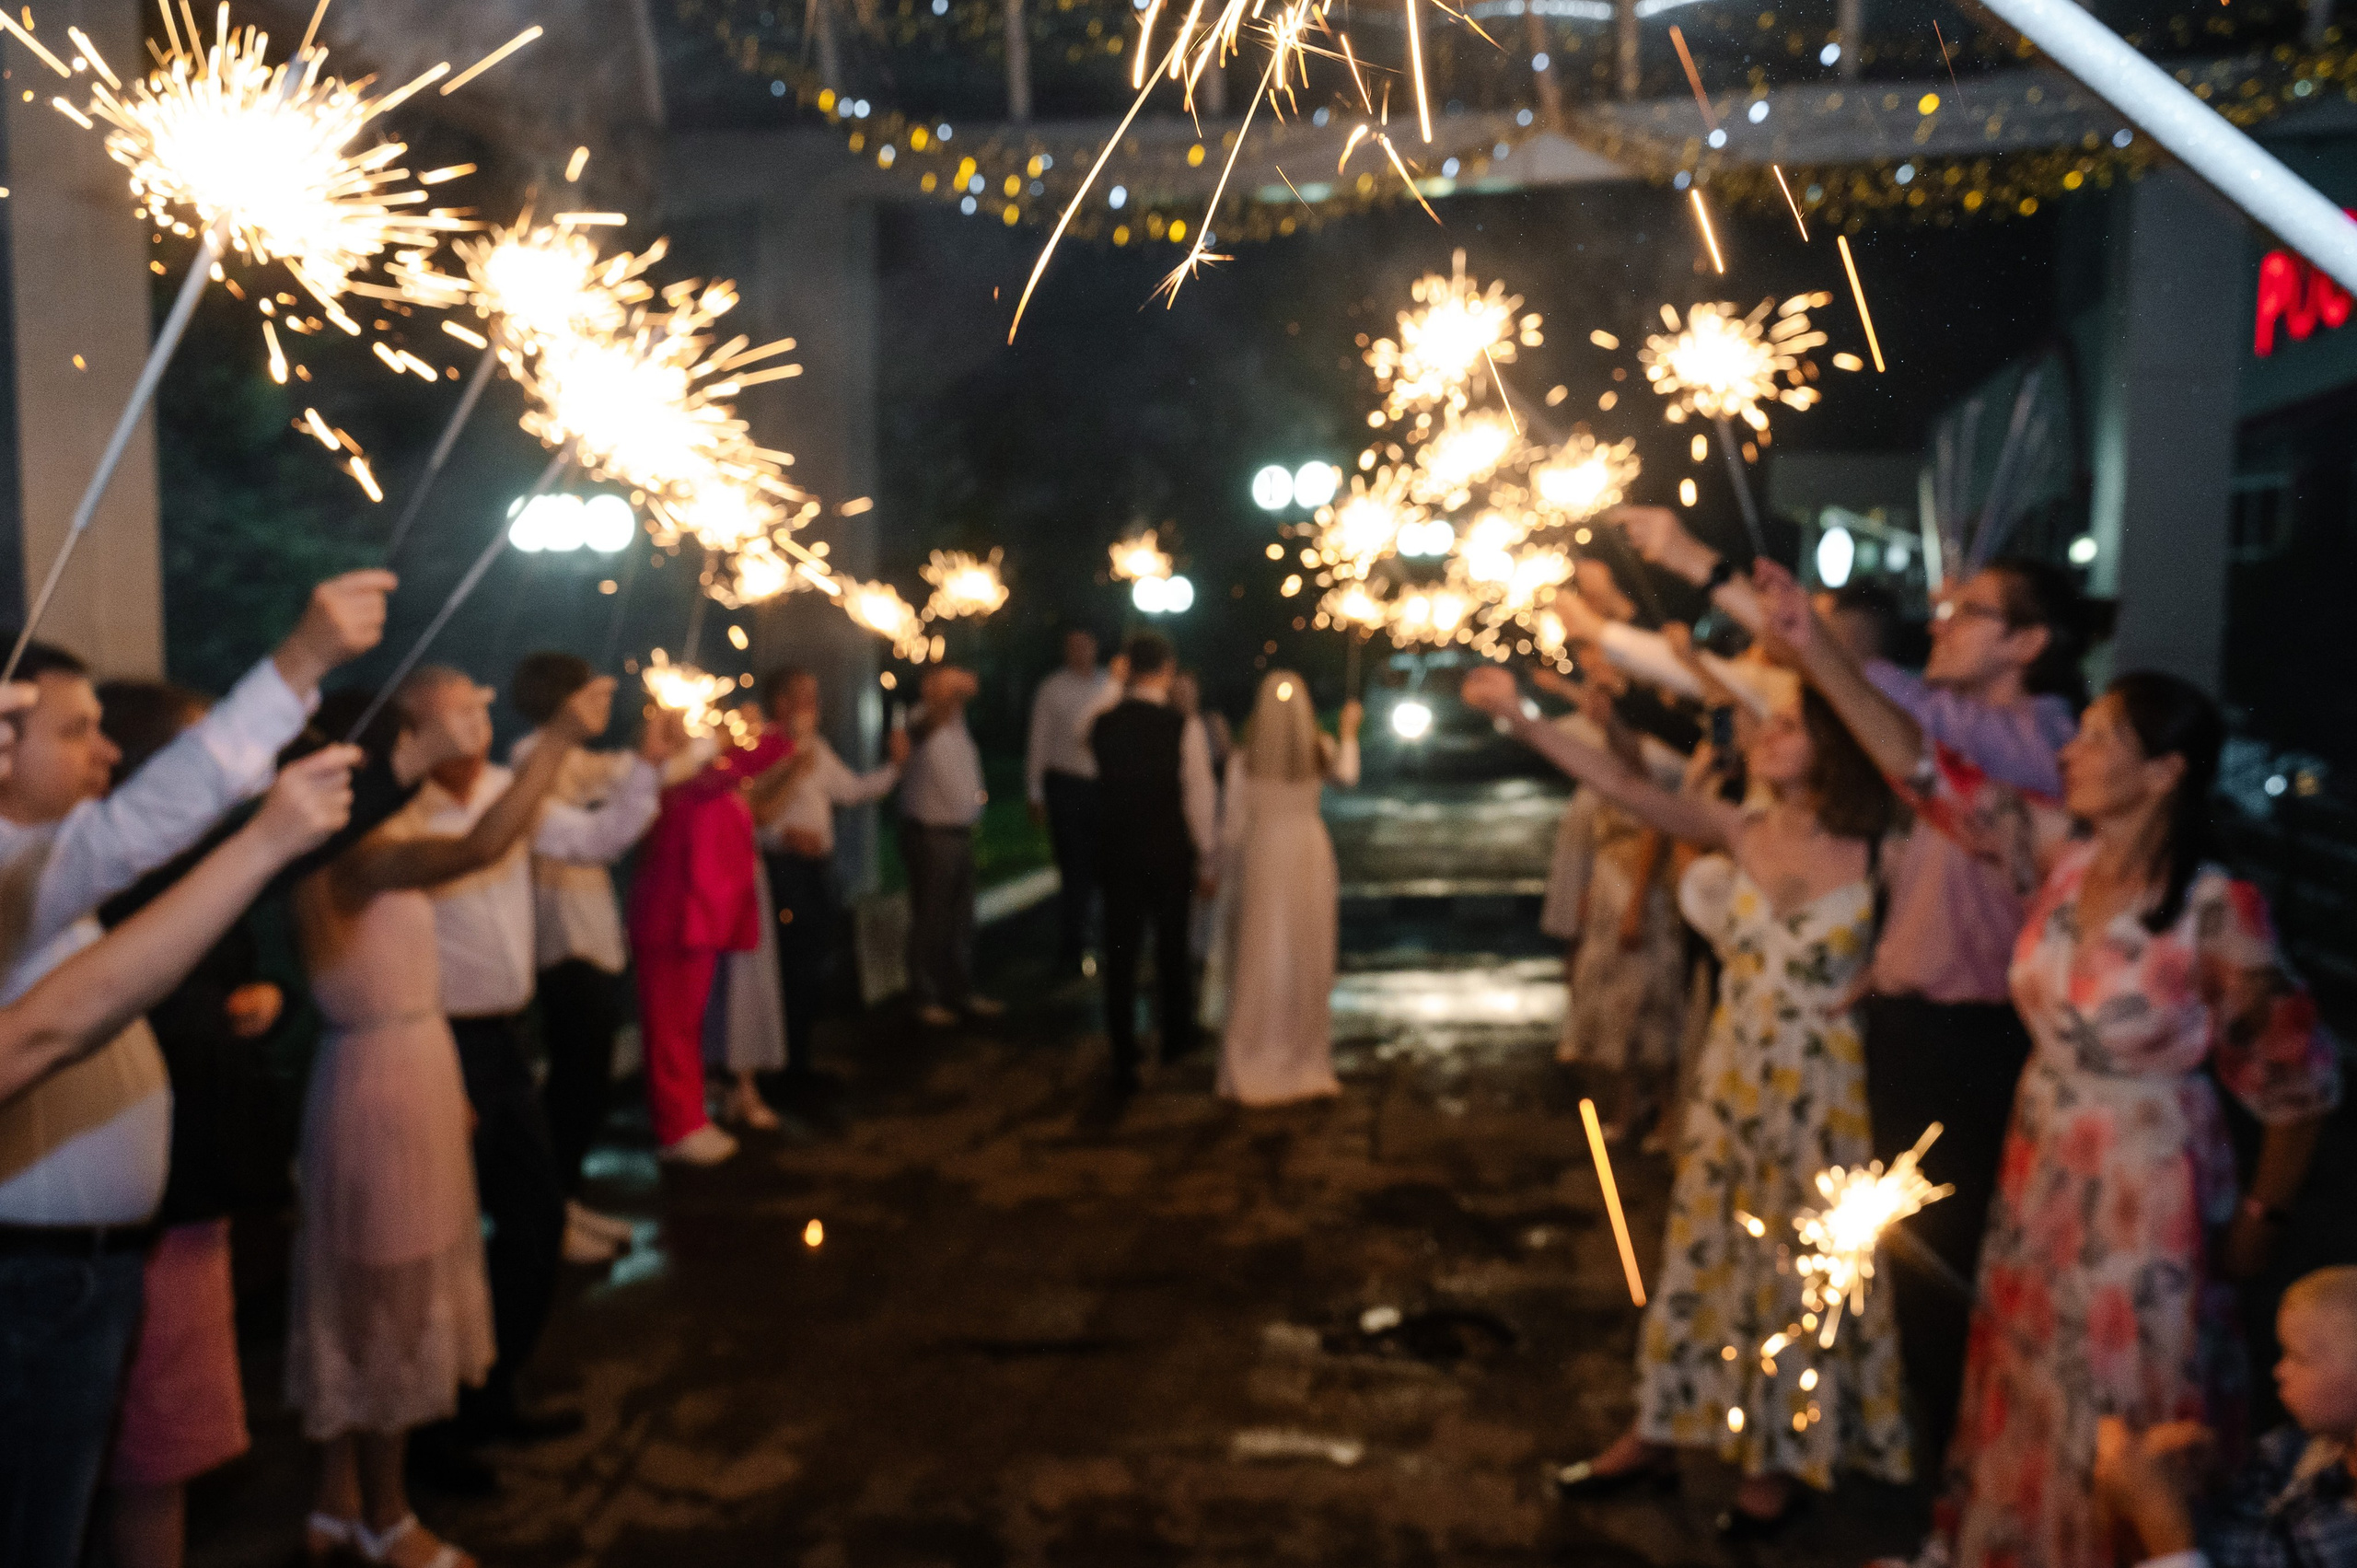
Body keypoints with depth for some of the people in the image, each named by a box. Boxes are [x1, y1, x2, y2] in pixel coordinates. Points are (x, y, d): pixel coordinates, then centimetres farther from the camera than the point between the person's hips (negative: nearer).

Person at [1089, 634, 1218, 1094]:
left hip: (1116, 859, 1)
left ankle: (1124, 1063, 7)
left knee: (1120, 957, 6)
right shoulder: (1184, 728, -13)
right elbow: (1200, 799, -9)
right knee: (1173, 948, 19)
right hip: (1171, 857, -1)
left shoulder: (1103, 725, -5)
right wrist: (1207, 862, 1)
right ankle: (1175, 1037, 37)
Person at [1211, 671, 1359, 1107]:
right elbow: (1347, 775, 10)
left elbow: (1233, 824, -7)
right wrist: (1349, 734, 25)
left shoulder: (1243, 761, -10)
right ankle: (1307, 1064, 18)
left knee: (1257, 966, 5)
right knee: (1308, 964, 10)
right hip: (1311, 857, 2)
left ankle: (1252, 1071, 9)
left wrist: (1224, 874, 5)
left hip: (1262, 859, -2)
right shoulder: (1319, 751, -5)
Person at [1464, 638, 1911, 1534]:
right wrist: (1520, 718, -16)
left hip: (1823, 1092, -4)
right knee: (1702, 1254, 15)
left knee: (1799, 1273, 11)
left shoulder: (1871, 853, -12)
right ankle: (1659, 1431, 31)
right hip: (1730, 1080, 4)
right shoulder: (1742, 836, -4)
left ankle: (1777, 1458, 30)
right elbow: (1624, 786, -10)